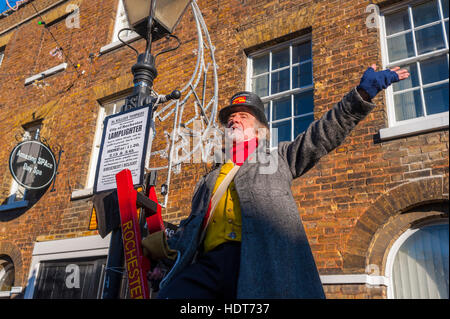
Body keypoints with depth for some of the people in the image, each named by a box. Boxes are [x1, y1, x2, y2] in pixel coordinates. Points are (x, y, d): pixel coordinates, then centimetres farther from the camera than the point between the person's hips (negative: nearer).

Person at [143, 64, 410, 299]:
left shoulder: (278, 159, 22)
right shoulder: (211, 178, 31)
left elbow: (322, 134, 12)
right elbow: (192, 225, 30)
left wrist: (362, 94, 1)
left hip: (258, 260, -2)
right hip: (207, 263, 3)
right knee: (171, 293, -21)